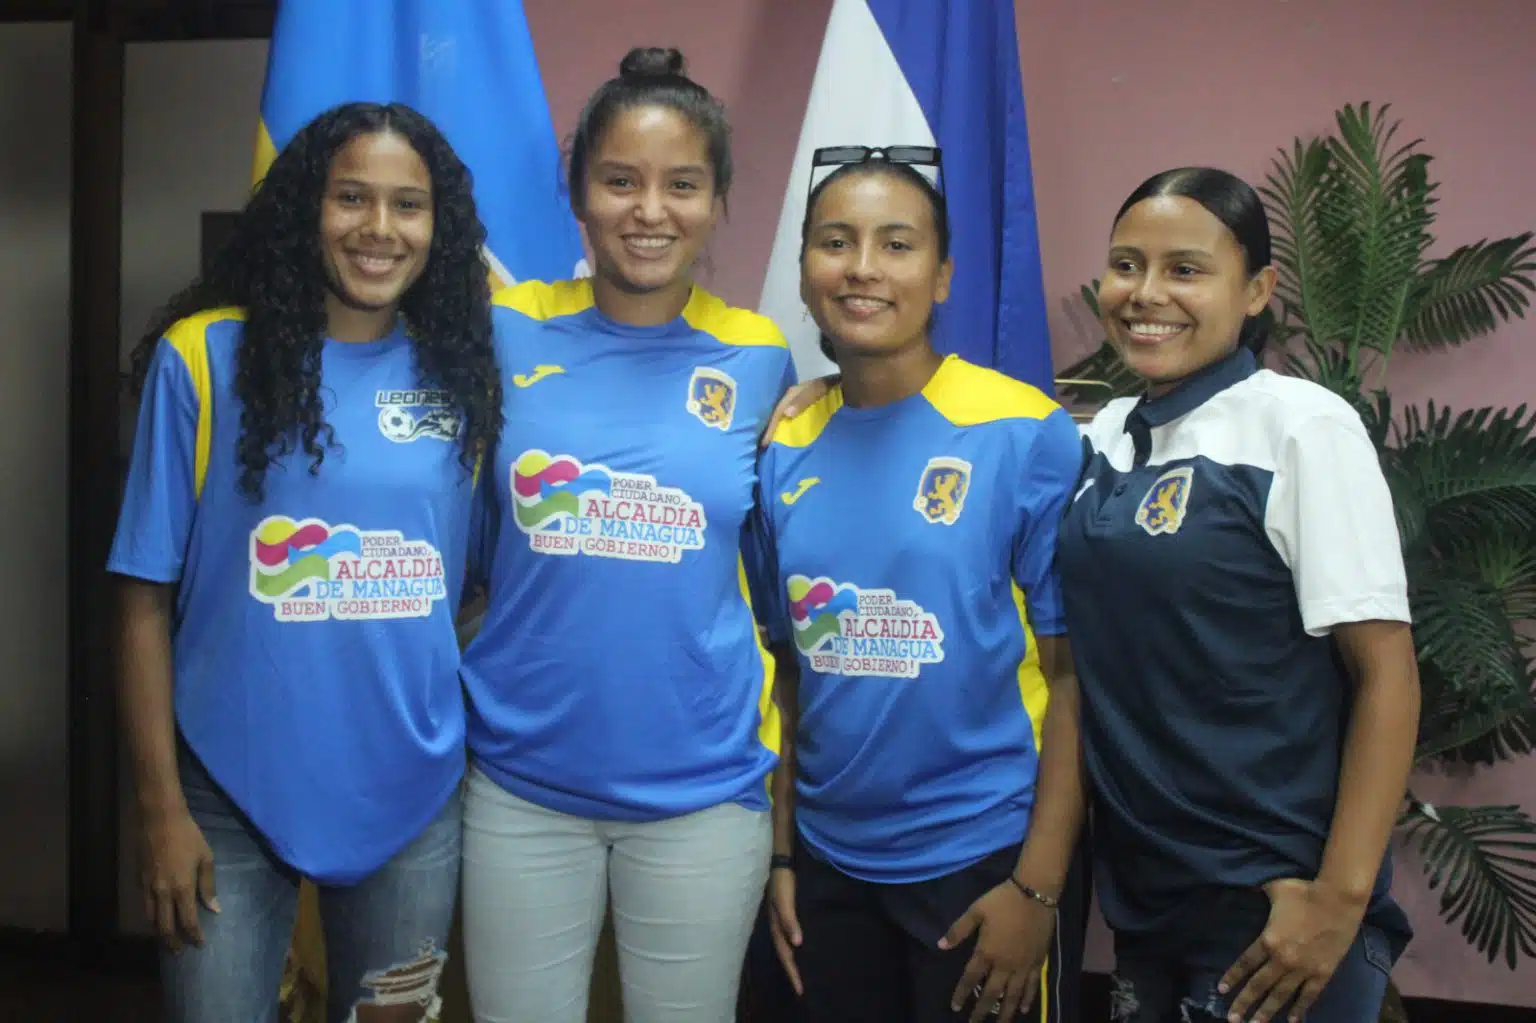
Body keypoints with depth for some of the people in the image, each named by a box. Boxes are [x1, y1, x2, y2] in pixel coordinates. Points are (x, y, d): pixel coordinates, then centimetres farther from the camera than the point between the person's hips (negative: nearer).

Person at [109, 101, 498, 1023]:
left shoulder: (461, 374, 1)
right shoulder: (204, 357, -8)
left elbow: (477, 582, 8)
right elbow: (149, 599, -7)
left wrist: (486, 751, 3)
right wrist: (161, 807, -9)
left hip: (414, 797, 3)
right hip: (233, 796, -3)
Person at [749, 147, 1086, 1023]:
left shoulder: (1028, 434, -11)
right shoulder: (784, 449, 1)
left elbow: (1072, 670, -10)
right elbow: (789, 666, 7)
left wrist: (1039, 885, -12)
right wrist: (781, 853, 7)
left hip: (979, 856, -4)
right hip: (829, 859, 4)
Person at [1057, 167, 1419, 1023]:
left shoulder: (1304, 427, -12)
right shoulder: (1106, 436, 5)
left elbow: (1385, 672, -14)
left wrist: (1341, 897, -18)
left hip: (1271, 907, -6)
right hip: (1140, 889, 6)